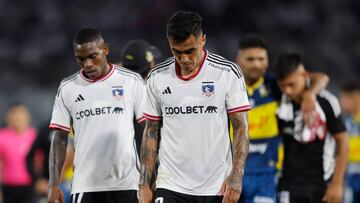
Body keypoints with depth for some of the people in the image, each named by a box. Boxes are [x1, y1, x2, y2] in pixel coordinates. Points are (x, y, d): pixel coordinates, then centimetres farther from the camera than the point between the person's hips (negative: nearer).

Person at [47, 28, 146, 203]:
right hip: (85, 186, 1)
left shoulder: (132, 81, 2)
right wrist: (53, 185, -1)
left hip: (126, 184, -1)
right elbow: (59, 138, 6)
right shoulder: (67, 88, 6)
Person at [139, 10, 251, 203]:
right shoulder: (157, 77, 3)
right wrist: (144, 184, 3)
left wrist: (236, 177, -13)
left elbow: (241, 129, -3)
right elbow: (151, 132, 10)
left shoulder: (228, 73, -4)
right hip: (170, 187, 1)